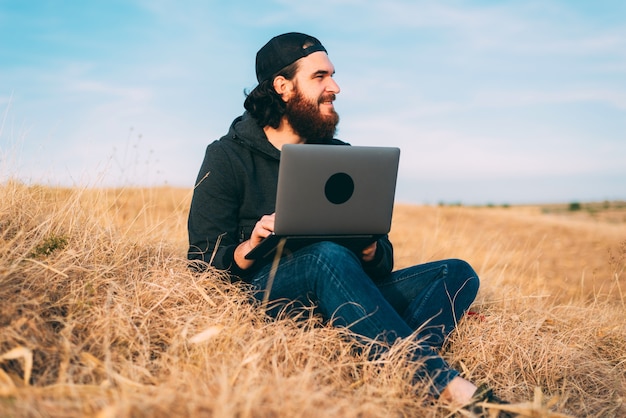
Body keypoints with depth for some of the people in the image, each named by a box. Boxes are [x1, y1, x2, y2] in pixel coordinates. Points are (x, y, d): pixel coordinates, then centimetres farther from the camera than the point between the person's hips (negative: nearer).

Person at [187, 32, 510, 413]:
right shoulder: (228, 157, 3)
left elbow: (382, 260, 11)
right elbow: (202, 261, -2)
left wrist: (371, 251, -14)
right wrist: (249, 248, -23)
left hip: (340, 297, 5)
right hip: (266, 292, -5)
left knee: (457, 273, -11)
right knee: (327, 256, -37)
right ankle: (444, 384, -36)